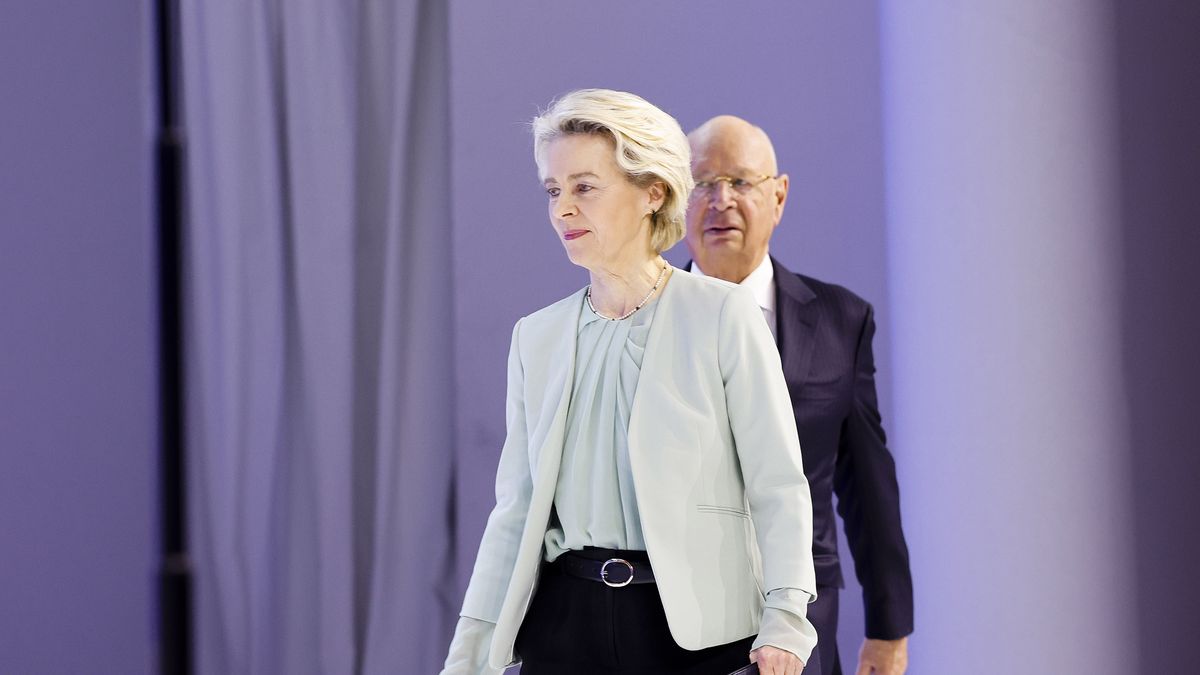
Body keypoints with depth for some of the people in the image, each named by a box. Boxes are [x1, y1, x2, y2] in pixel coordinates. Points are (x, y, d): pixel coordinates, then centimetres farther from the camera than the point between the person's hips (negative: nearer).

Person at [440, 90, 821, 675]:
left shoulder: (721, 314, -2)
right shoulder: (537, 336, 10)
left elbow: (778, 485, -6)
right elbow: (516, 509, 10)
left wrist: (785, 618, -18)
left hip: (695, 626, -3)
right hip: (566, 621, 3)